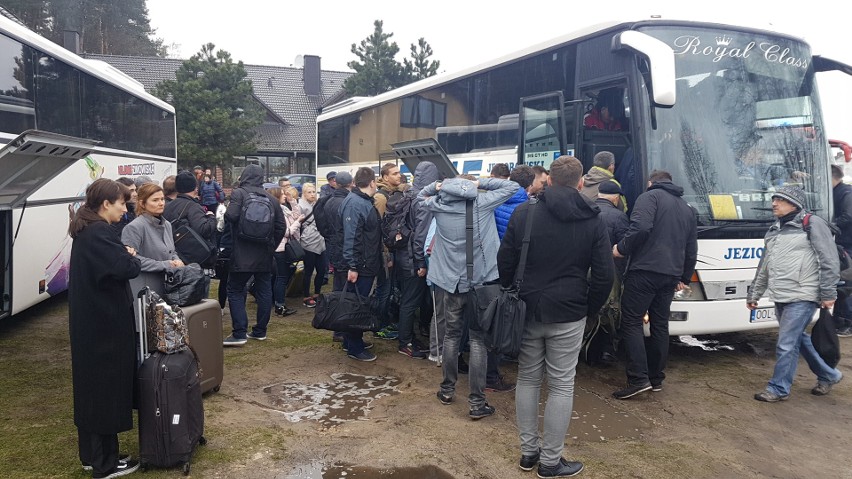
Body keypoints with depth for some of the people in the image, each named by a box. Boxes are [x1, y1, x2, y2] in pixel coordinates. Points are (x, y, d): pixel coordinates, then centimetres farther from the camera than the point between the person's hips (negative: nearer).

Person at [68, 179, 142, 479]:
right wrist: (132, 256, -7)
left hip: (88, 320, 10)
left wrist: (123, 256, -1)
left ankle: (91, 455, 29)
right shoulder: (100, 232, -19)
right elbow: (128, 268, -29)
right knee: (108, 386, 0)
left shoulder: (85, 230, 12)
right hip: (106, 322, -10)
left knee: (91, 384, 17)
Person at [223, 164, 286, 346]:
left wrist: (227, 210, 3)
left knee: (235, 291, 1)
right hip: (265, 255, 5)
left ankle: (239, 334, -4)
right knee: (264, 291, 10)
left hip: (243, 255, -5)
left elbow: (231, 216, -20)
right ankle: (260, 331, 17)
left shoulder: (239, 193, -6)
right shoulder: (271, 198, 10)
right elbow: (281, 226, 9)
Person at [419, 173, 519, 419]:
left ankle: (447, 390, 29)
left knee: (452, 334, 17)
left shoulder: (439, 204, -1)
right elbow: (513, 186, 3)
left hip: (451, 281, 3)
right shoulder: (482, 202, -8)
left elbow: (422, 195, 21)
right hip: (480, 281, -3)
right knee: (478, 339, 2)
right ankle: (476, 402, 4)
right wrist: (480, 183, 0)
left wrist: (438, 186, 5)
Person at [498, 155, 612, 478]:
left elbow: (505, 262, 0)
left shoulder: (524, 213, -2)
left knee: (527, 380, 14)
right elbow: (604, 275, -4)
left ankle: (528, 451, 24)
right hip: (568, 316, -2)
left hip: (527, 312, 2)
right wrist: (590, 311, 8)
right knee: (561, 386, 7)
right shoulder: (593, 220, -3)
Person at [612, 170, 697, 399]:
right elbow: (691, 249, 24)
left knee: (631, 322, -4)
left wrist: (621, 249, -8)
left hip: (645, 271, -7)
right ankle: (656, 378, 19)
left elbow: (640, 228, -20)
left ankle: (638, 379, -10)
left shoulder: (650, 197, -1)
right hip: (671, 275, 7)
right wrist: (684, 277, 31)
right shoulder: (687, 209, 22)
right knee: (660, 324, 14)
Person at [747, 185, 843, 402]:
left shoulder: (812, 224, -7)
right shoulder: (773, 231, 15)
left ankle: (779, 389, 5)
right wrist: (754, 294, 21)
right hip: (780, 298, 8)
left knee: (786, 345, -6)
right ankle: (829, 375, 36)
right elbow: (764, 267, 21)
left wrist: (828, 293, -12)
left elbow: (830, 261, -9)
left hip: (802, 298, -8)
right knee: (800, 340, 17)